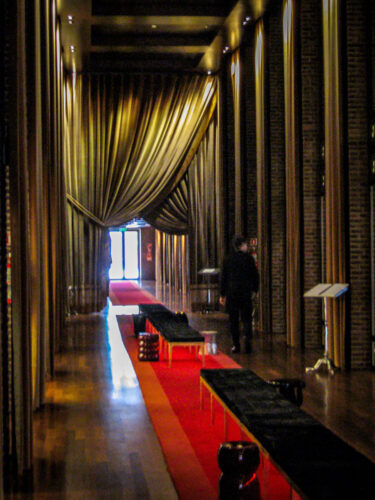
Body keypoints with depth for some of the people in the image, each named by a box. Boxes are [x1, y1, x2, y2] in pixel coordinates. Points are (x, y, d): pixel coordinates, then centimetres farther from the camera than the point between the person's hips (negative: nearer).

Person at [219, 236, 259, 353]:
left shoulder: (228, 259, 4)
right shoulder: (249, 258, -1)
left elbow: (223, 278, 5)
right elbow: (255, 276, 0)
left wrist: (222, 295, 10)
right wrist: (254, 290, 10)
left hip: (231, 292, 1)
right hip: (246, 293, -1)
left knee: (233, 320, 6)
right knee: (246, 317, 5)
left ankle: (236, 345, 4)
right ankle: (248, 336, -20)